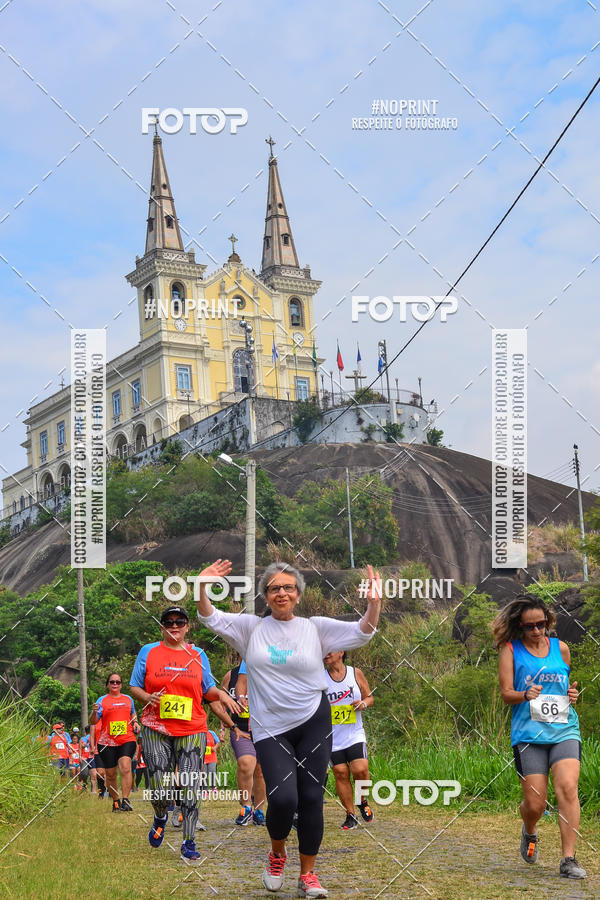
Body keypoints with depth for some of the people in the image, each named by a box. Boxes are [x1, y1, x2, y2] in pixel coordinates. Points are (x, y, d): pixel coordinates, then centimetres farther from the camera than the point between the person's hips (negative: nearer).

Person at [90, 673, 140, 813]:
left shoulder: (128, 699, 14)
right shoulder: (102, 700, 4)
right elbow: (93, 722, -2)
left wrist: (135, 723, 12)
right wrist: (95, 712, -22)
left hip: (127, 740, 1)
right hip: (107, 742, -1)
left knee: (125, 767, -20)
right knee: (110, 774, 4)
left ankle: (125, 800, -22)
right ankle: (115, 801, 22)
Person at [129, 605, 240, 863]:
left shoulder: (198, 655, 10)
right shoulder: (148, 652, 6)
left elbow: (208, 690, 17)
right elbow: (134, 687, 9)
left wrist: (220, 694, -5)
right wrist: (148, 698, -12)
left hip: (192, 730, 1)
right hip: (156, 729, -1)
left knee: (190, 789, -6)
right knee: (160, 790, -5)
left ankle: (188, 844, 5)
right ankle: (160, 817, 29)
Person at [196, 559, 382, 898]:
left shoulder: (315, 628, 4)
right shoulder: (251, 628, 5)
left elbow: (361, 633, -3)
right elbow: (211, 618, -3)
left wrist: (375, 603, -20)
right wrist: (202, 587, -21)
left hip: (314, 722, 1)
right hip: (271, 729, -1)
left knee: (312, 798, 1)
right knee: (283, 798, -14)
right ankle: (278, 853, 18)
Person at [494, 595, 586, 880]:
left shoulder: (561, 648, 11)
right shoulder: (510, 650, 4)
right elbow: (506, 693, -3)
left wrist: (573, 694, 2)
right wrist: (526, 695, -24)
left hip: (564, 729, 2)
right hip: (528, 733, -1)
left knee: (567, 788, -20)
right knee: (535, 804, -4)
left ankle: (568, 859, -15)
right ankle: (529, 833, 33)